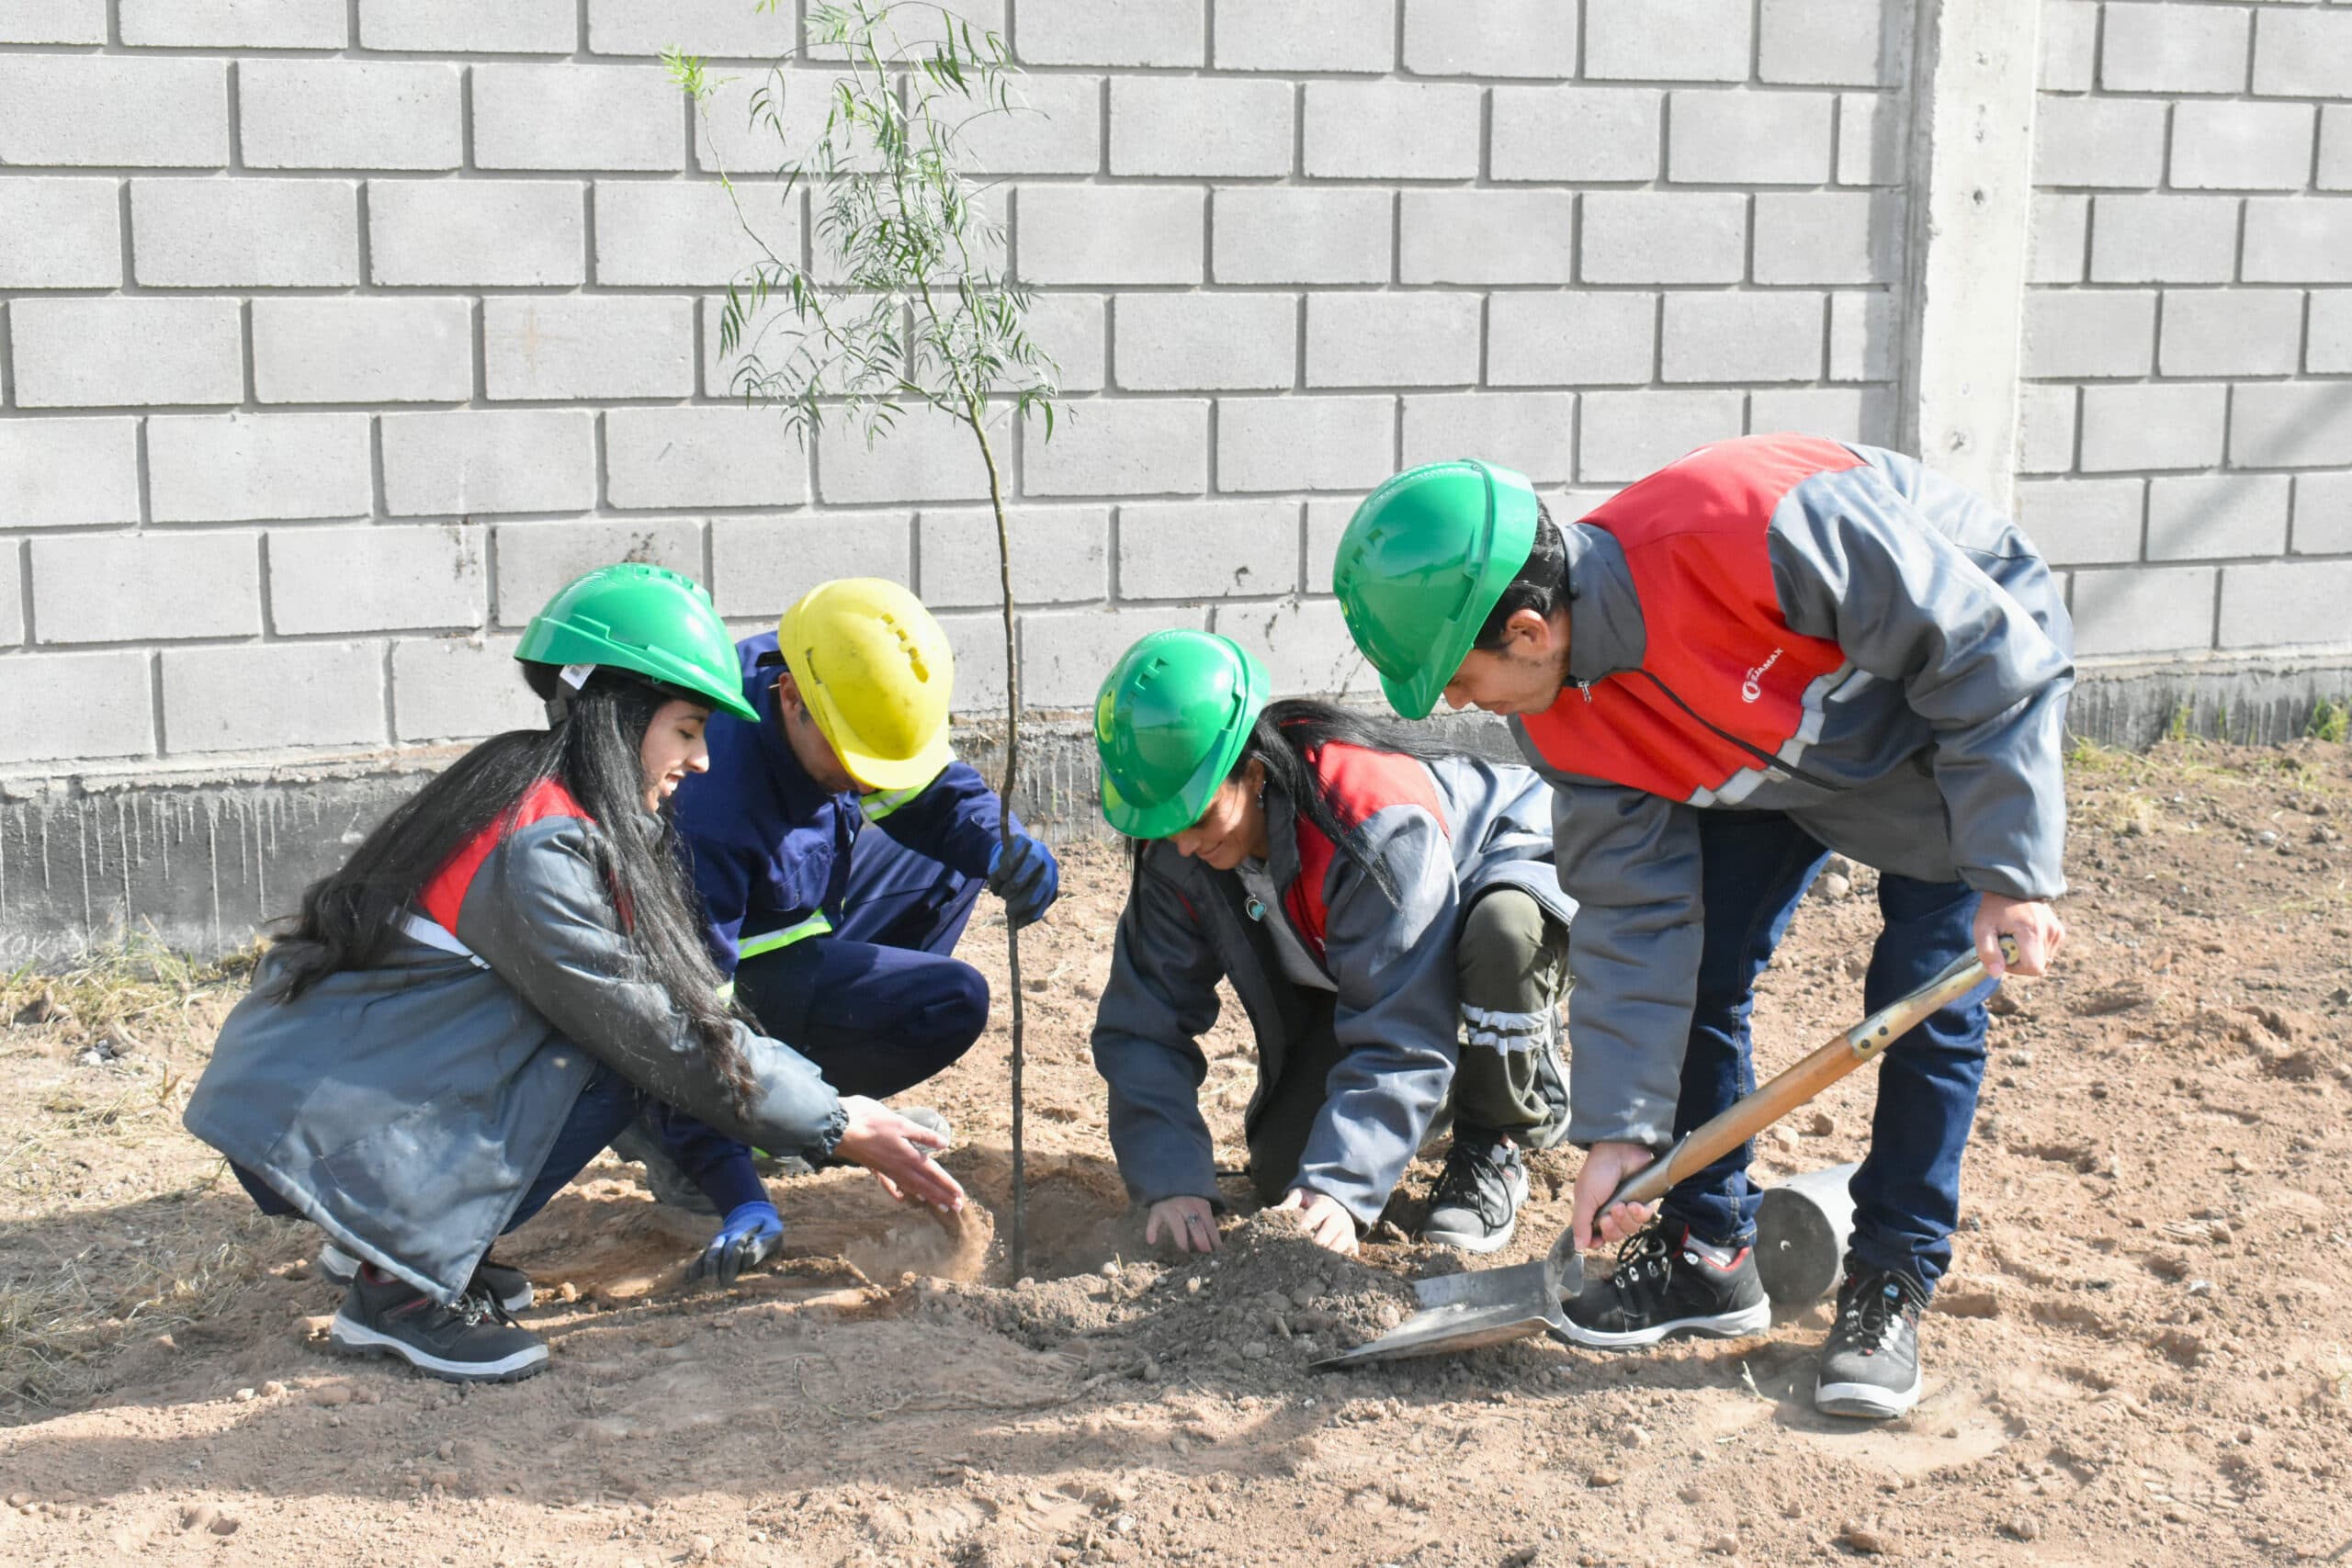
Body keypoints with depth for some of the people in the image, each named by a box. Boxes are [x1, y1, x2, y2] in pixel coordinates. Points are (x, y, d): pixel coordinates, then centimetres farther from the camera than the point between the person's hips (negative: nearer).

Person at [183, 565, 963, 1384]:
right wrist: (837, 1126, -11)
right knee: (613, 1061, -17)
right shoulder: (535, 850, -22)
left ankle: (395, 1236, 8)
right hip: (305, 1123, -9)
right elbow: (662, 1038, -19)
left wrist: (743, 1193, 0)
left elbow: (682, 1006, 4)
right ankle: (398, 1288, -11)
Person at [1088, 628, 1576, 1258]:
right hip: (1353, 962, 6)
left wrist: (1341, 1188, -49)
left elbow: (1399, 1035, -41)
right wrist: (1172, 1183, -32)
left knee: (1502, 930, -44)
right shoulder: (1177, 857, -22)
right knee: (1282, 1171, -7)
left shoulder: (1377, 824, -42)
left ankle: (1492, 1148, -16)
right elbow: (1143, 1025, -19)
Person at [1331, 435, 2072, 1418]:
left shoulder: (1759, 534, -43)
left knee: (1925, 997, -12)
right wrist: (1622, 1125, -16)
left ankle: (1890, 1286, 4)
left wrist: (2012, 873, -31)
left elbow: (1986, 652, -31)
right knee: (1696, 962, -4)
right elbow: (1635, 912, -14)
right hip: (1771, 754, 5)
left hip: (1969, 697, -5)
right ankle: (1708, 1250, 14)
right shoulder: (1565, 719, -20)